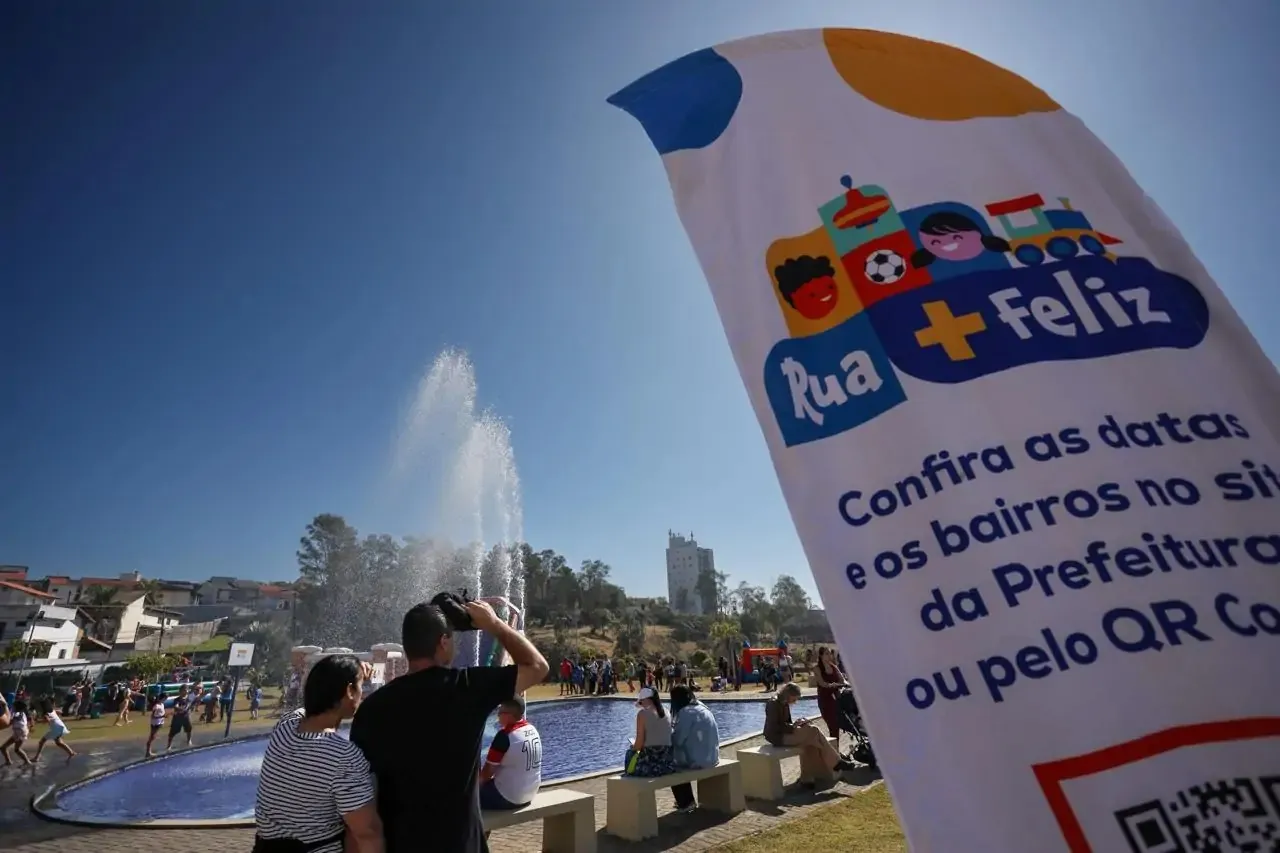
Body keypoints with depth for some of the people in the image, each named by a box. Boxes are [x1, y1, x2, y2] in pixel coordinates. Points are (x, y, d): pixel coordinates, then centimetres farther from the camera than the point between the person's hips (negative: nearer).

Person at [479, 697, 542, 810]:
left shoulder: (504, 735, -23)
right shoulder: (532, 729, -2)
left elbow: (487, 773, -13)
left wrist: (477, 782, 7)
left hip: (507, 797, -7)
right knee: (487, 783, 24)